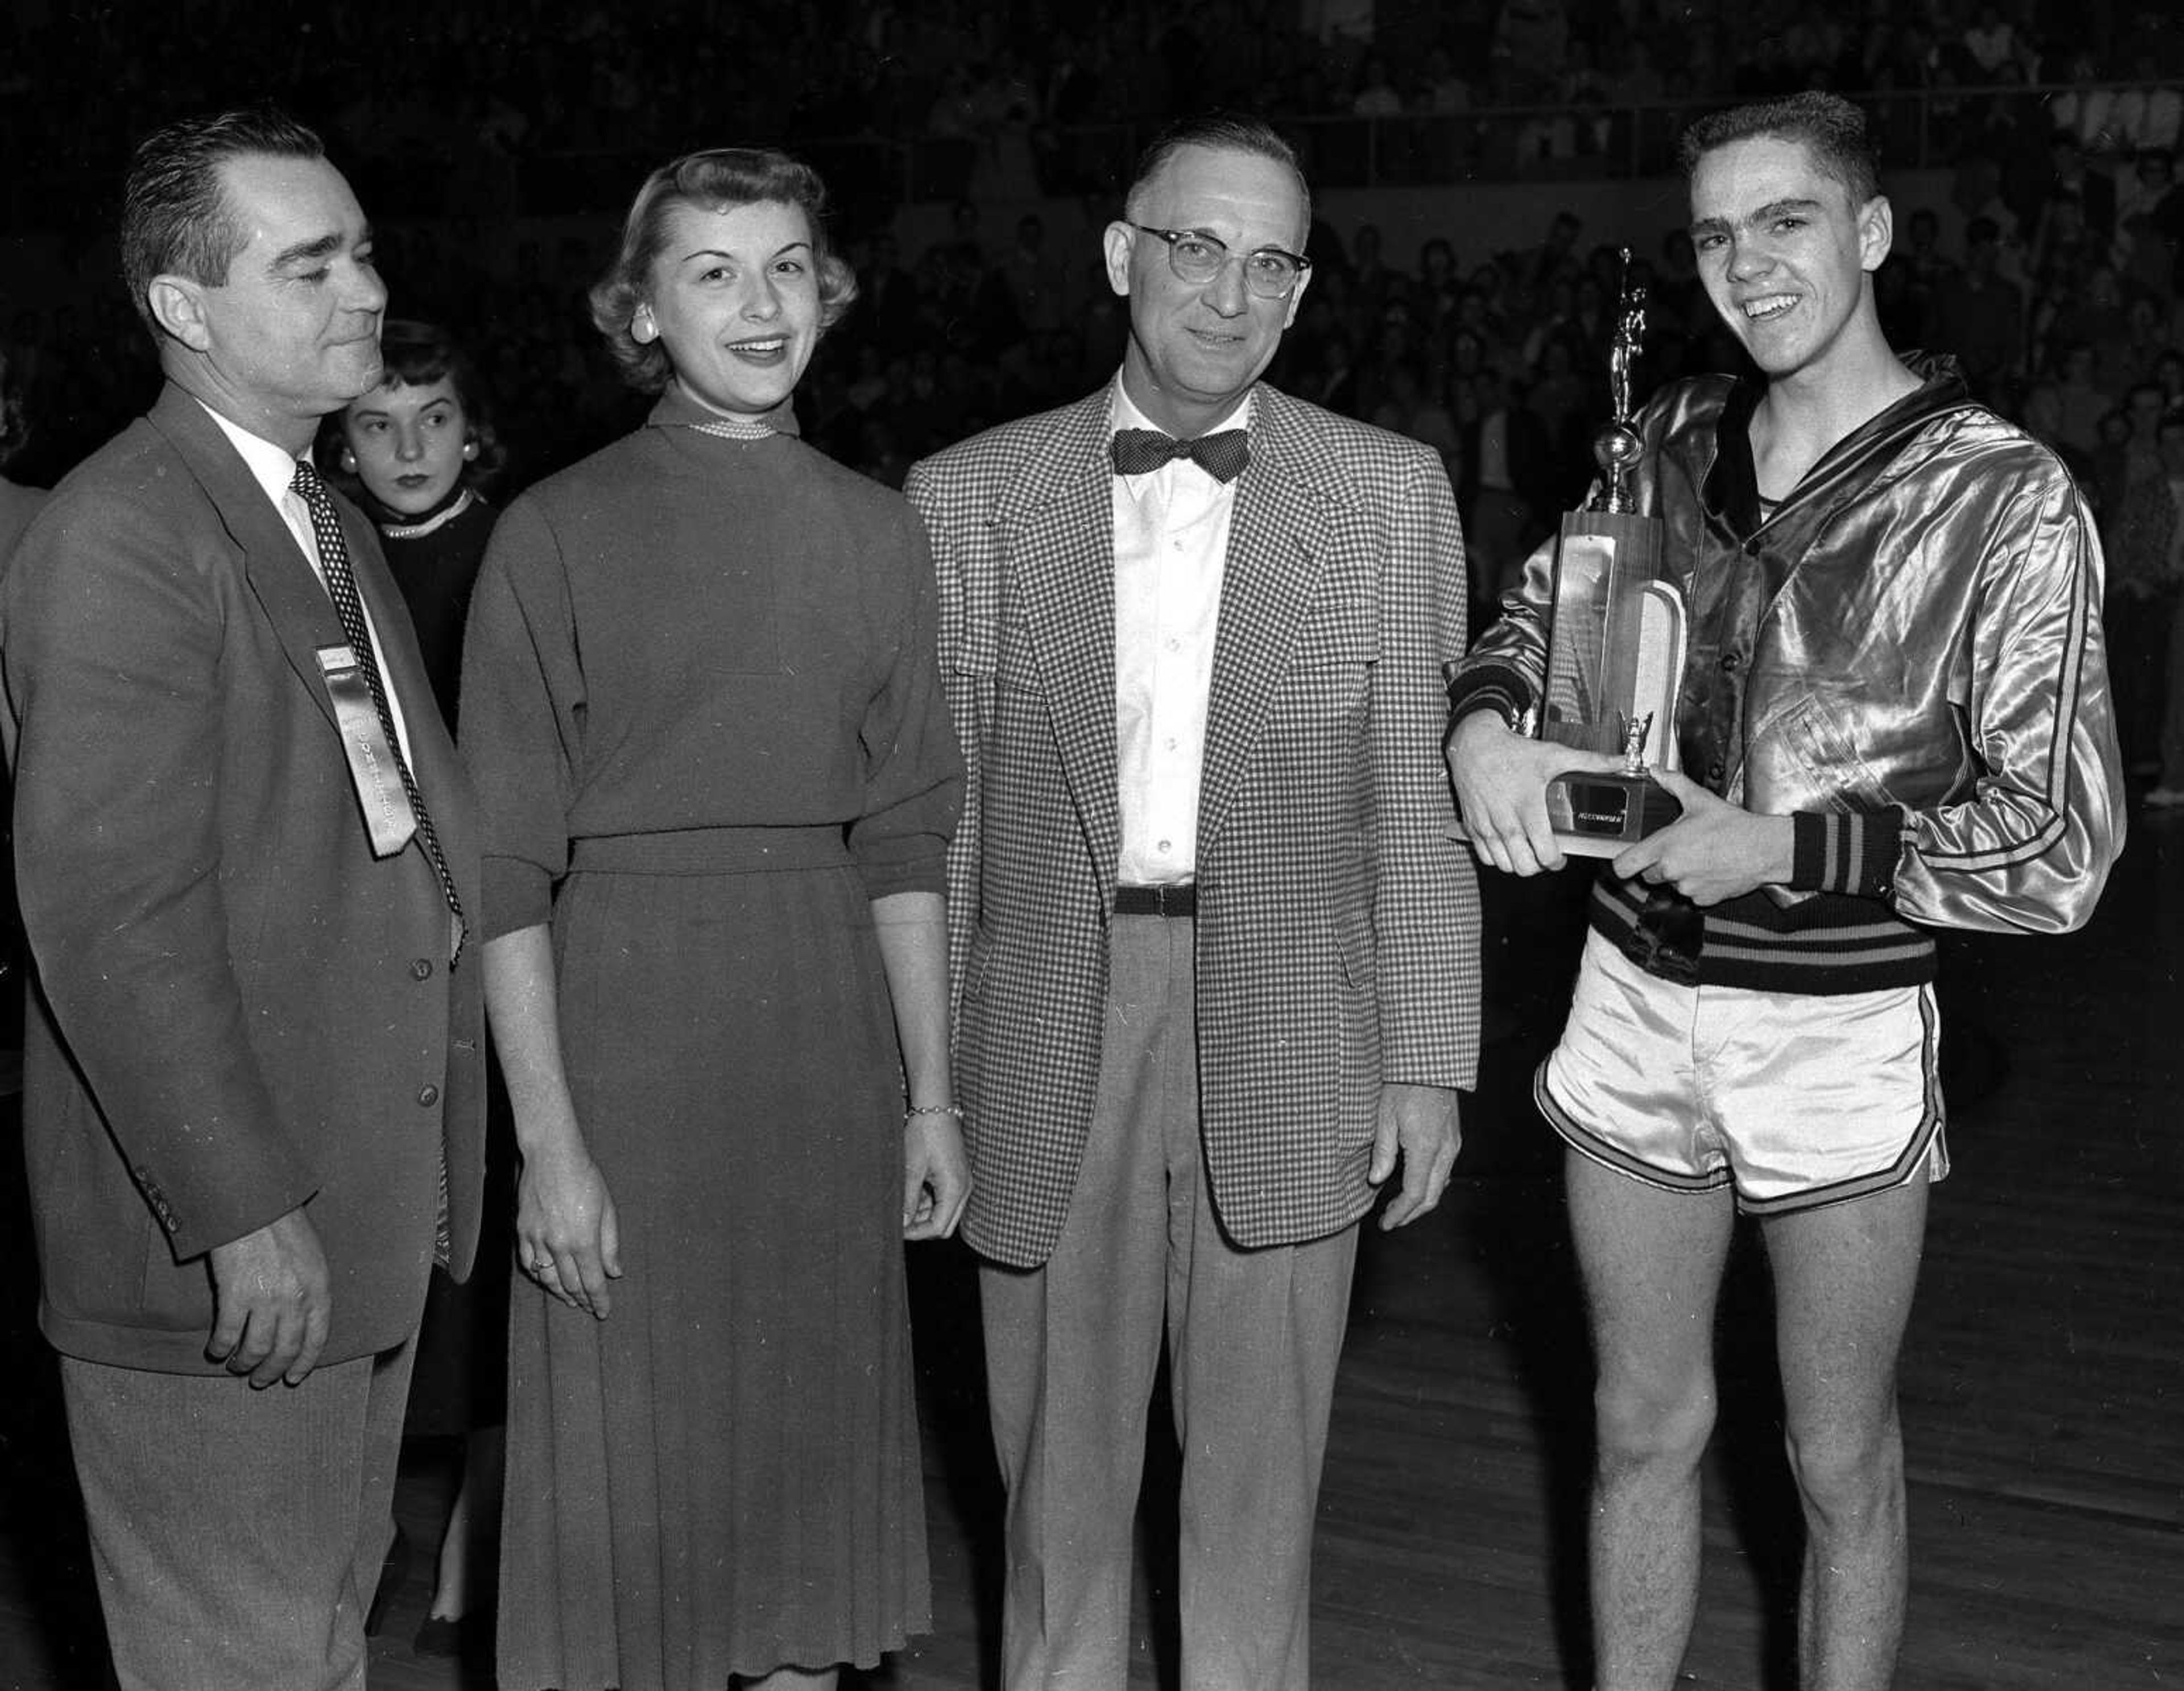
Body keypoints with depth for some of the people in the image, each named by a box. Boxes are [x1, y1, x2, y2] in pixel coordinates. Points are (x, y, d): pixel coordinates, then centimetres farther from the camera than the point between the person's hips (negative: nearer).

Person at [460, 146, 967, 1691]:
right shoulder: (559, 533, -5)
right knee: (630, 1471, 4)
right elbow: (505, 864, -7)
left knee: (819, 1441, 12)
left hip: (829, 1024, 4)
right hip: (624, 1014, -3)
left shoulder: (876, 531, 7)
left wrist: (933, 1097, 6)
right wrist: (549, 1140, -12)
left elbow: (906, 835, 9)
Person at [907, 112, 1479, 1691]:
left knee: (1261, 1479, 12)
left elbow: (1419, 803, 2)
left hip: (1288, 1049, 0)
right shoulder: (968, 497, 0)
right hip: (1049, 1045, 1)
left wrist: (1430, 1057, -1)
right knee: (1058, 1474, 13)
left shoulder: (1391, 494, 0)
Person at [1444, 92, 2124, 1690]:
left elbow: (2063, 843, -14)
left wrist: (1782, 848, -19)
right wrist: (1483, 721, -4)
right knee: (1644, 1426, 17)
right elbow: (1540, 612, 18)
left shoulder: (2004, 496, -12)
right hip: (1634, 1001, 4)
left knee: (1842, 1462, 13)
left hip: (1840, 1028, -4)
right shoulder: (1675, 438, 3)